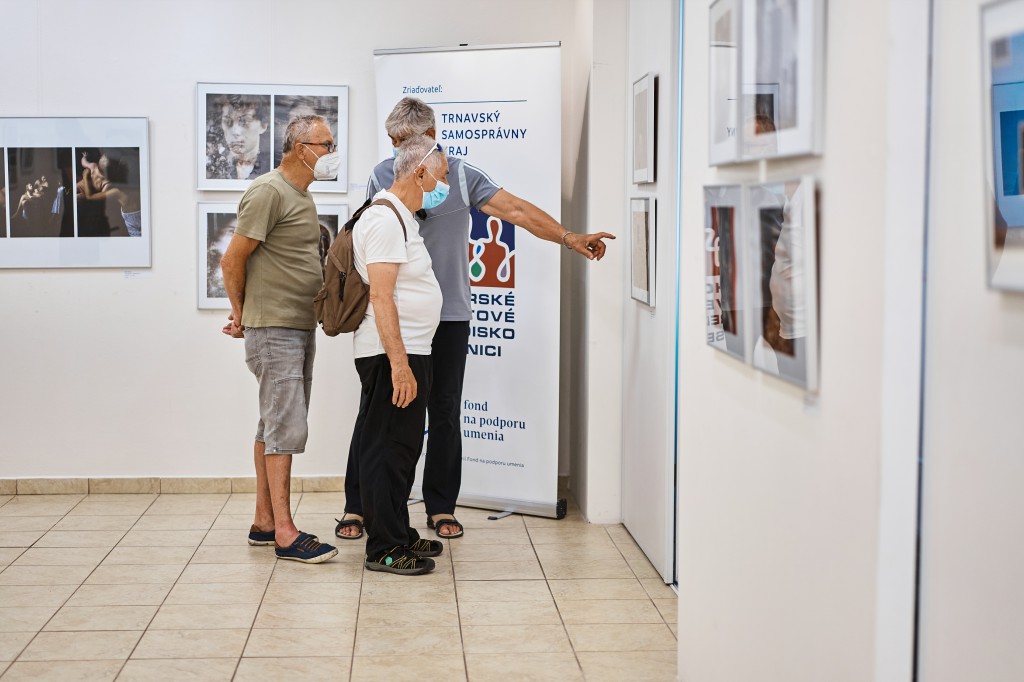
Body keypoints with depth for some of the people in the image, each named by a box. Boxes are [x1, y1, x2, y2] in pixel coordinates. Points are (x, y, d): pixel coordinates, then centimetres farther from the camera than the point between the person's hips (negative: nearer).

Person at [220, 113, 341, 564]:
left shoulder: (300, 194, 16)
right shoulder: (269, 192, -14)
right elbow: (232, 260, -14)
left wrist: (245, 312, 13)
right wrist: (241, 312, 0)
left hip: (300, 328, 9)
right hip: (274, 329, -9)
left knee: (276, 425, 12)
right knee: (286, 427, -10)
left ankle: (263, 522, 20)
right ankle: (285, 534, -8)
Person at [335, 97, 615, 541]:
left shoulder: (460, 176, -2)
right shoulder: (382, 176, 2)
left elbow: (515, 209, -8)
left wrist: (569, 238, -18)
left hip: (448, 314, 0)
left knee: (445, 412, 6)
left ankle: (441, 507, 18)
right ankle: (357, 506, 12)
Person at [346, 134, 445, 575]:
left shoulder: (400, 218, 19)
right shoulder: (385, 220, -15)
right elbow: (381, 297, -22)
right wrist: (399, 364, -26)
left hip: (407, 354, 11)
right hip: (391, 356, -11)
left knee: (401, 448, 16)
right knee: (388, 450, -5)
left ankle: (398, 534, 25)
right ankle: (384, 548, 0)